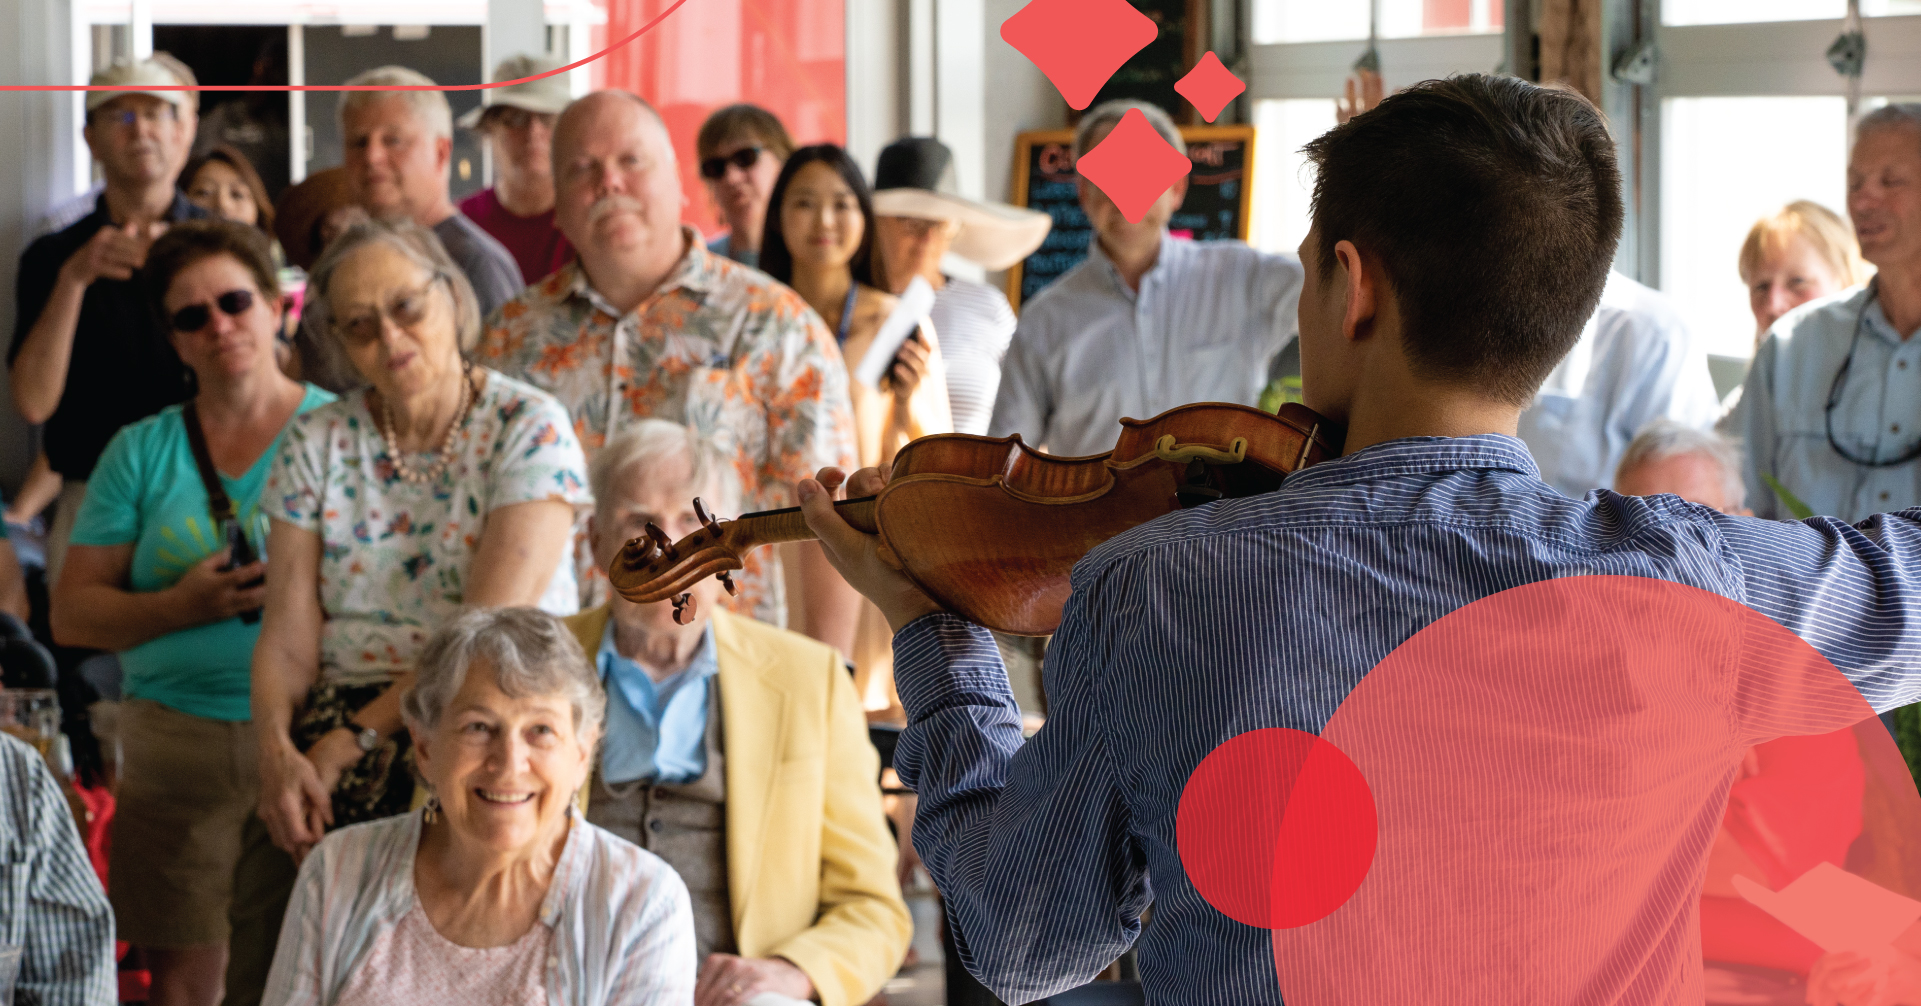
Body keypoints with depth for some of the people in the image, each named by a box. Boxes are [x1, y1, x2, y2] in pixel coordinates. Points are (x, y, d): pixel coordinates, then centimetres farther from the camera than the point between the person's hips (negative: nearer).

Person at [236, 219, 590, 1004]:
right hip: (343, 726, 3)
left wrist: (353, 741, -15)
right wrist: (278, 752, -16)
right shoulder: (317, 446, 12)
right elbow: (288, 634, 4)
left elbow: (490, 625, -11)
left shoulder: (528, 430, -2)